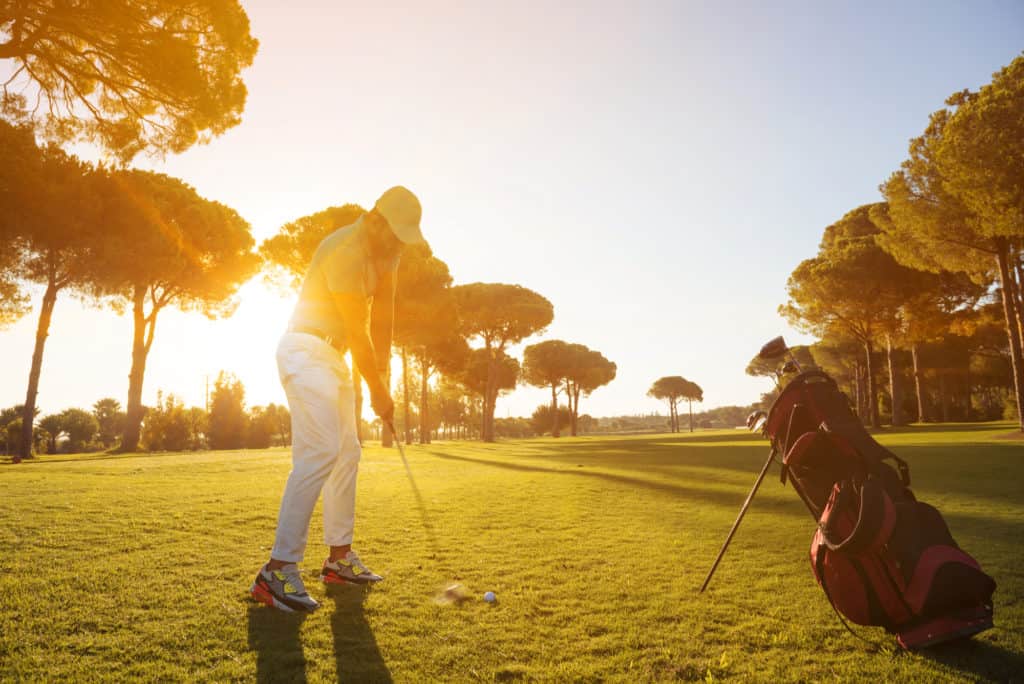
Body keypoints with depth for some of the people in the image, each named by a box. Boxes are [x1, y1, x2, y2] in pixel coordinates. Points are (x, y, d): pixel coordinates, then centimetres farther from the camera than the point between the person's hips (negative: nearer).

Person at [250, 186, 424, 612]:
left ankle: (339, 557, 19)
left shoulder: (387, 250, 7)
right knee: (319, 452, -21)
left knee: (347, 454, 10)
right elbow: (357, 333, -19)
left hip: (333, 356, 10)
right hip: (306, 350, -10)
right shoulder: (346, 252, -22)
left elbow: (382, 312, 5)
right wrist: (378, 391, -12)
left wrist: (382, 367, -2)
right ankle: (278, 570, -19)